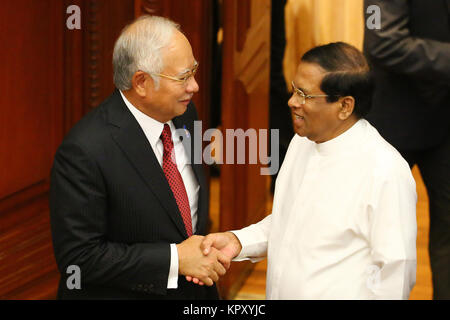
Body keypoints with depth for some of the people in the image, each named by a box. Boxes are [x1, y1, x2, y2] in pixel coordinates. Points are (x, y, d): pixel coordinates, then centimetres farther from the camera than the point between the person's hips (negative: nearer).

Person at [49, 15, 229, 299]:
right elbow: (78, 257, -23)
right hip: (120, 293, -6)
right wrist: (175, 259, -23)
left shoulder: (184, 114, -4)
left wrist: (202, 253, -7)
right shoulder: (85, 151, -25)